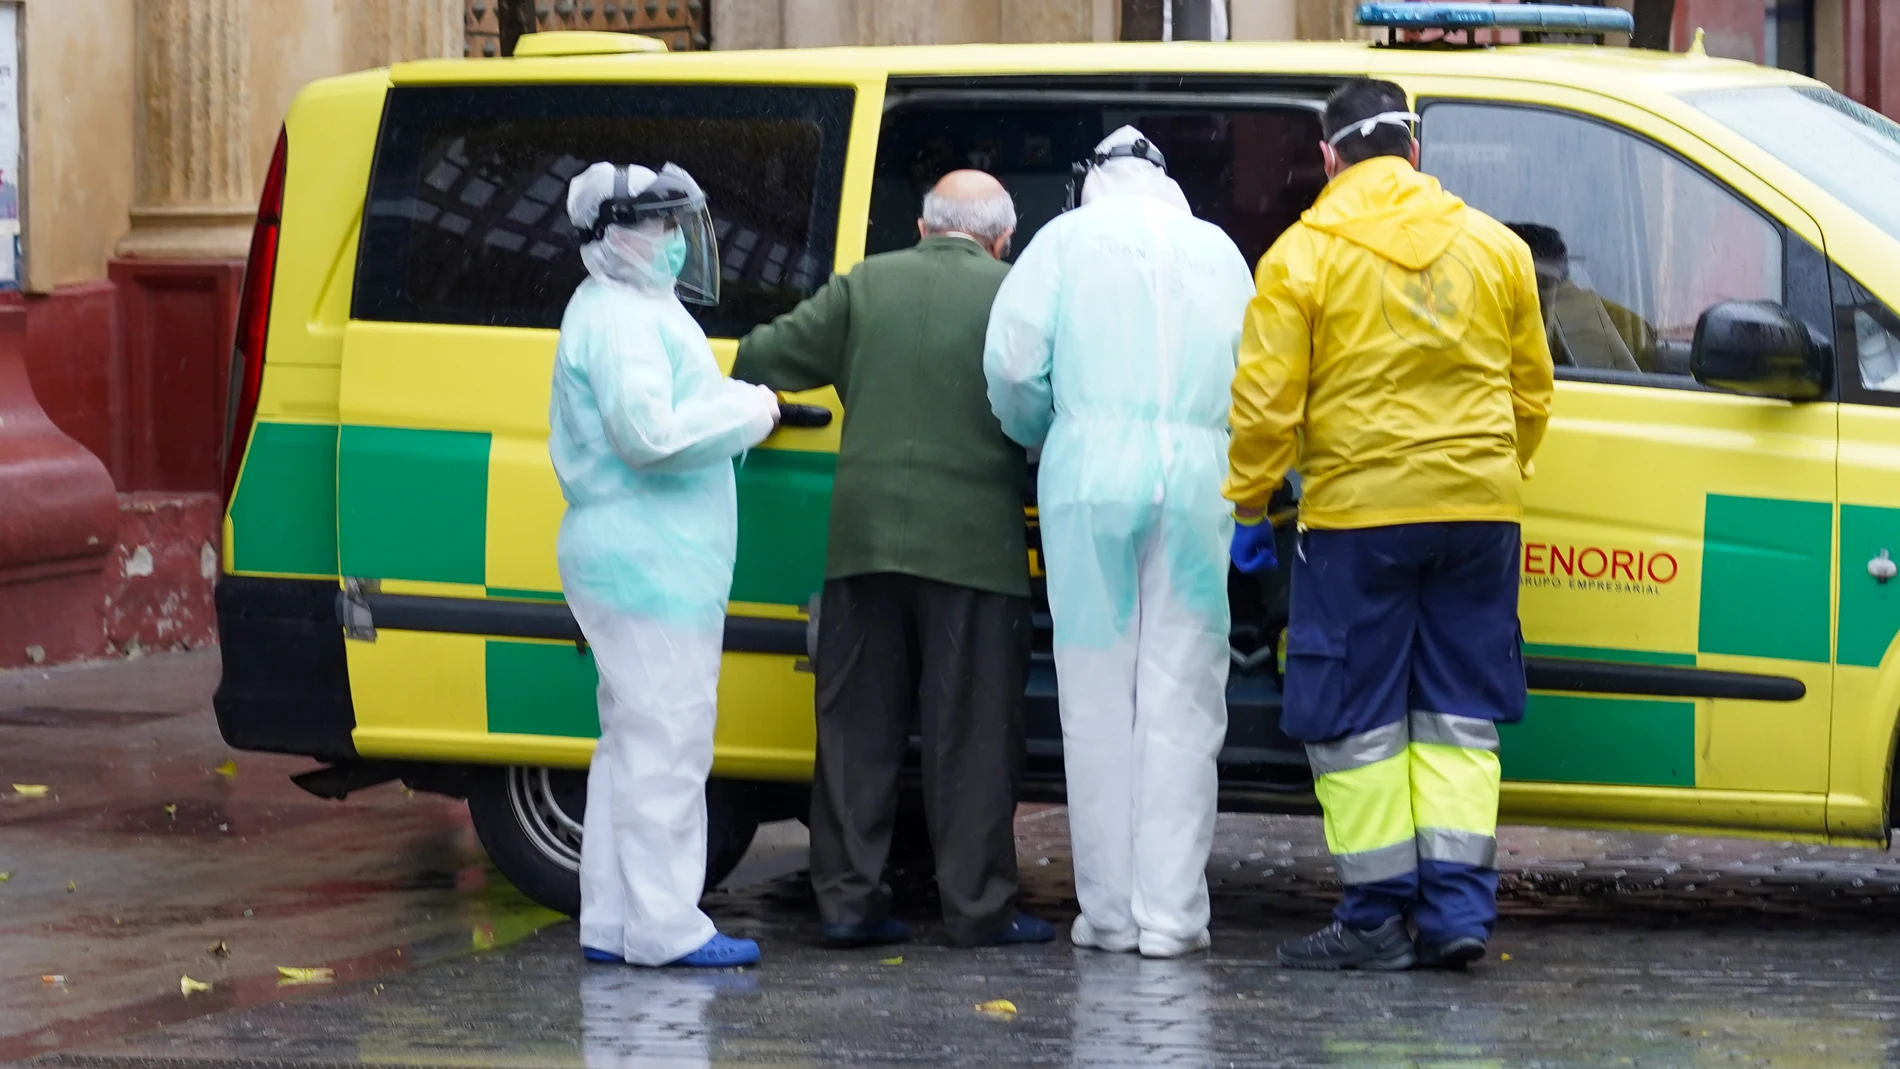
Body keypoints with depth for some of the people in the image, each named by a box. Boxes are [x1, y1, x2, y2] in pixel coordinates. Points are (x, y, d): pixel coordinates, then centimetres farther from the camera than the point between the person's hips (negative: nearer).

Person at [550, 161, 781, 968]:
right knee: (667, 737, -10)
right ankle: (663, 925, -9)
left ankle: (613, 923, 16)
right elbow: (648, 431, -25)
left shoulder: (629, 310, 21)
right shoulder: (621, 317, -15)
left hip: (629, 560, 11)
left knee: (633, 738, 13)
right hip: (648, 563, -11)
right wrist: (748, 414, -14)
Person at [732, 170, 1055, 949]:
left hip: (865, 536, 3)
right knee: (971, 731, 3)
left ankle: (848, 899, 8)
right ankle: (977, 906, 3)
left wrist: (747, 399, 28)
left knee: (857, 724, 9)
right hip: (973, 543, -3)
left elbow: (761, 358, 7)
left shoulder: (864, 285, 7)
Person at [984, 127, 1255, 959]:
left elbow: (1012, 362, -2)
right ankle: (1171, 912, -2)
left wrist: (1042, 435, 16)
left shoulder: (1069, 238, 6)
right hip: (1196, 479, 2)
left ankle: (1109, 911, 4)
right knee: (1181, 702, 2)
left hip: (1093, 479, -2)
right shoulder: (1217, 251, 16)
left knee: (1100, 702, 3)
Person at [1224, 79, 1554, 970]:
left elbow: (1267, 399, -6)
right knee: (1459, 715, 9)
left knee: (1358, 722, 3)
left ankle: (1377, 915, 3)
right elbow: (1531, 392, 15)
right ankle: (1458, 906, 3)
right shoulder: (1494, 246, 8)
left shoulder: (1302, 256, -4)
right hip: (1479, 511, 4)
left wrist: (1247, 505, 5)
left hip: (1356, 513, -4)